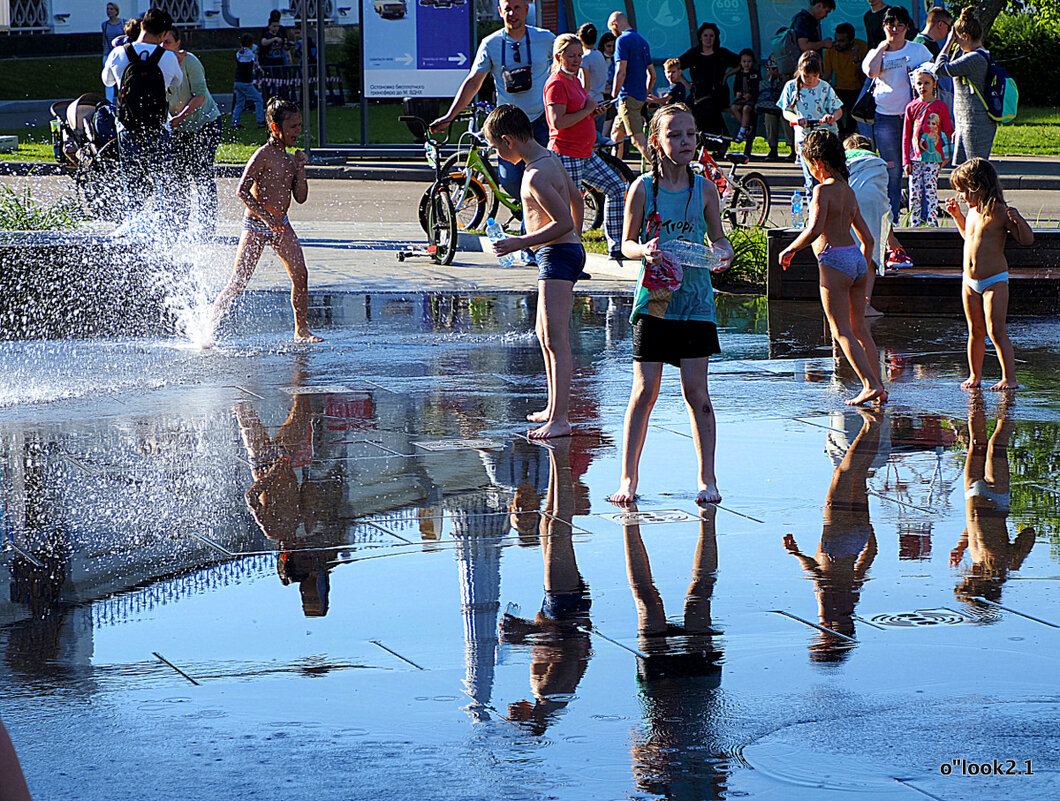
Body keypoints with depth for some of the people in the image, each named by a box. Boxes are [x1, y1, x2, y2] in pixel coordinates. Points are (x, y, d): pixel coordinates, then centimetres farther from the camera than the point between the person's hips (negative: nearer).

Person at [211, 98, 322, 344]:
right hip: (256, 224, -7)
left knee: (300, 275, -6)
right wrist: (266, 217, -26)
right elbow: (242, 191, -20)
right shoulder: (263, 156, -13)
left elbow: (300, 197, 12)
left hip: (281, 225, 7)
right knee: (238, 282, -8)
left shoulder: (289, 159, 9)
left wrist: (300, 170, -2)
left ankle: (302, 330, 3)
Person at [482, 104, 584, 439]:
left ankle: (560, 419, -19)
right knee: (545, 335, 21)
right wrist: (576, 240, 33)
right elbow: (575, 200, 21)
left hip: (557, 255, -11)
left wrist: (520, 243, -21)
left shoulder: (536, 176, -21)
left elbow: (564, 222, -25)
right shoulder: (551, 159, 10)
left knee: (556, 339, -15)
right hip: (569, 250, 11)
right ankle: (555, 407, 31)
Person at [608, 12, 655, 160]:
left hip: (628, 96, -9)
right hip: (641, 96, 9)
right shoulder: (642, 41, 17)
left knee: (638, 138, -11)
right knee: (616, 134, 17)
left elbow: (621, 72, -19)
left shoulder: (622, 40, -10)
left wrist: (614, 96, -13)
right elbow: (652, 74, 19)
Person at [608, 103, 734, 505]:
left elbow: (718, 238, 11)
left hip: (695, 300, 1)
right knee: (645, 390, -1)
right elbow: (627, 243, 3)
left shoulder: (704, 190, 2)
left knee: (696, 390, -1)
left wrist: (723, 252, -12)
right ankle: (629, 476, 7)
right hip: (653, 301, -1)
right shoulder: (642, 188, -2)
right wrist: (645, 252, -19)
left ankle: (707, 477, 7)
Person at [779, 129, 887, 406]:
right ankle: (878, 387, 14)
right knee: (859, 327, 15)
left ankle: (871, 385, -15)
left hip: (834, 260, -8)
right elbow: (867, 237, 20)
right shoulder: (849, 192, 16)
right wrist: (864, 273, 28)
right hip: (857, 258, 8)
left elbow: (815, 229, -24)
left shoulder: (823, 190, -9)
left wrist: (790, 249, -9)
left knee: (841, 330, -5)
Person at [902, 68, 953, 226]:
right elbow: (906, 136, 10)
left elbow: (948, 131, 8)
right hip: (915, 158, 2)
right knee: (915, 193, 1)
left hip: (933, 158, -2)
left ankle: (932, 223, -4)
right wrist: (906, 161, 5)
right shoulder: (911, 107, 8)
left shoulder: (940, 106, 4)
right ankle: (915, 224, 7)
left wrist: (947, 156, 3)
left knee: (930, 191, -7)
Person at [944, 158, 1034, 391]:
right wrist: (957, 216, 23)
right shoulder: (972, 211, 8)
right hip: (970, 281, 7)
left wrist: (1018, 220, -28)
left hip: (995, 281, -7)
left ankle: (1009, 378, -7)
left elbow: (1027, 239, -11)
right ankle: (974, 375, 23)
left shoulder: (999, 213, -13)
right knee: (975, 331, 13)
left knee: (996, 331, -11)